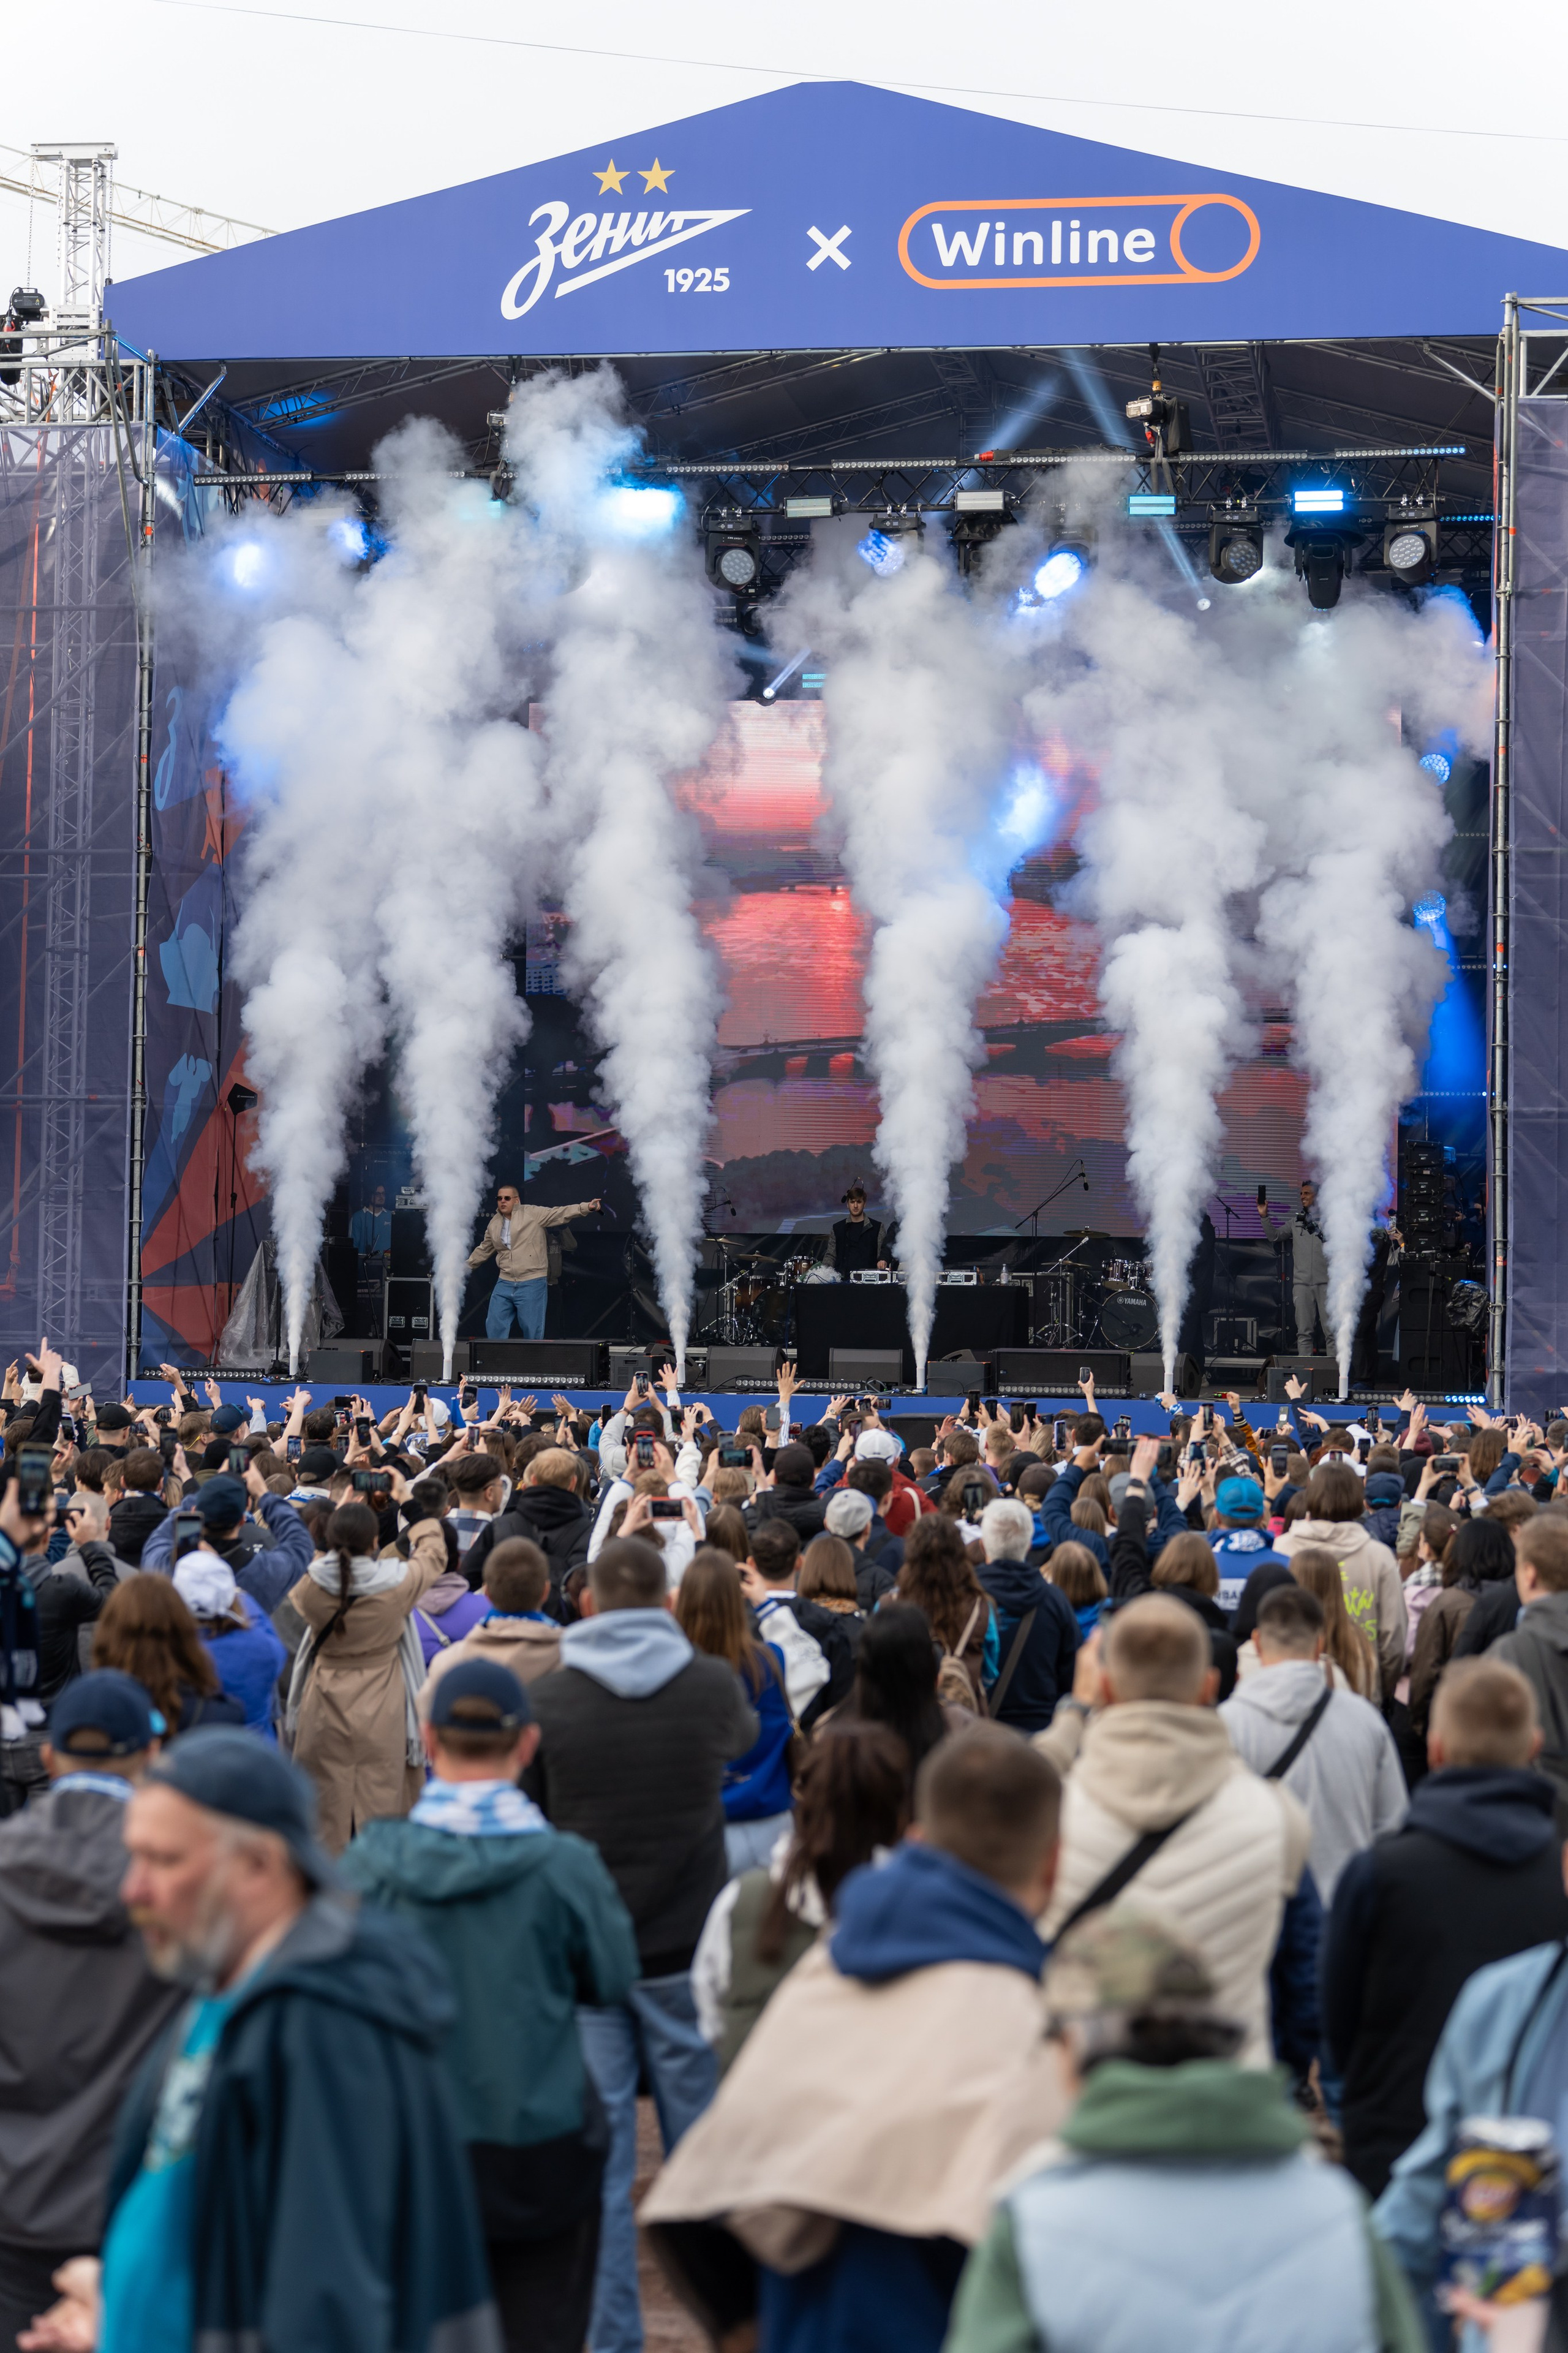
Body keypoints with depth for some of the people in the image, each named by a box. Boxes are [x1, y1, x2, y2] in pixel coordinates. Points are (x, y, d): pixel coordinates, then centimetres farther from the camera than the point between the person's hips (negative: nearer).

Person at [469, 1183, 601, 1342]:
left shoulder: (533, 1214, -5)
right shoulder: (494, 1224, 13)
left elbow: (561, 1214, -13)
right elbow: (484, 1250, 28)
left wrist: (586, 1208, -26)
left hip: (532, 1284, -5)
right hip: (505, 1284, 6)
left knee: (532, 1331, -3)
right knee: (494, 1327, 3)